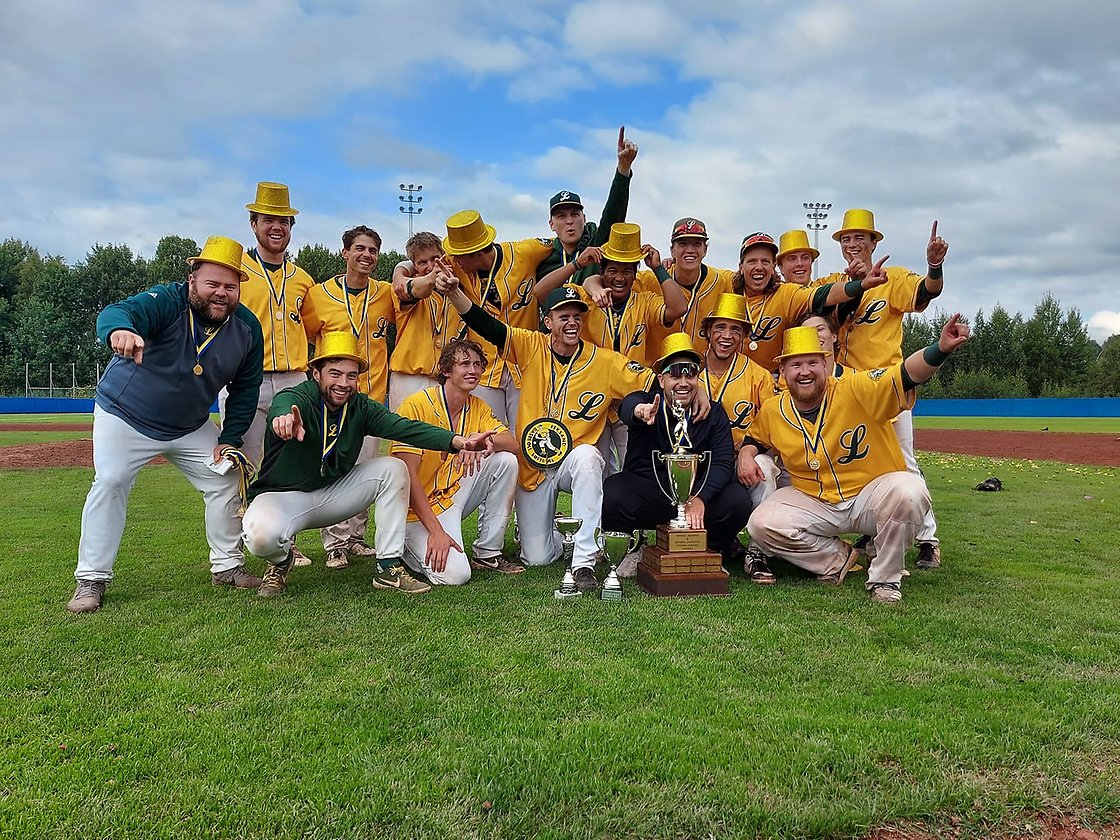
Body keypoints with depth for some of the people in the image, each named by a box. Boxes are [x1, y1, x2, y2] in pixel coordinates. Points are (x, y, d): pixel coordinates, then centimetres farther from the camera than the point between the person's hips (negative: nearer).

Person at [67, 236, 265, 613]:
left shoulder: (248, 328, -13)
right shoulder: (166, 302, -28)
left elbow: (245, 388, -2)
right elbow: (118, 311, -49)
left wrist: (230, 438, -7)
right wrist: (120, 329, -74)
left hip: (191, 427, 4)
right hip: (124, 416, -4)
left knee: (225, 481, 2)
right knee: (109, 484, -11)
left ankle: (226, 566, 17)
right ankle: (91, 579, 3)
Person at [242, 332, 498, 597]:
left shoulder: (360, 407, -7)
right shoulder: (296, 399, -21)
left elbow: (403, 427, -23)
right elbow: (282, 407, -47)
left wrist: (457, 440, -40)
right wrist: (283, 419, -75)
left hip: (333, 493, 5)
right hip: (284, 495, -4)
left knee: (393, 468, -13)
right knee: (261, 535, -36)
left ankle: (389, 567, -8)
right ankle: (280, 561, 5)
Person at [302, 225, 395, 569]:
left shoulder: (386, 293, 6)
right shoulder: (320, 294, 1)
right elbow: (304, 337, 9)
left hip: (373, 395, 3)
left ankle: (355, 536, 19)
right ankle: (335, 544, 5)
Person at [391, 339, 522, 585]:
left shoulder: (477, 407, 5)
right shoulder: (417, 405, -17)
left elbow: (513, 445, -7)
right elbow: (407, 476, -21)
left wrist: (487, 441, -31)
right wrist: (436, 531, -26)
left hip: (454, 495, 7)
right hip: (419, 507, -7)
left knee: (505, 461, -13)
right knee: (453, 574, -26)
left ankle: (488, 553, -2)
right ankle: (408, 547, 8)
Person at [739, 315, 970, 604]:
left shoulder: (856, 391, -16)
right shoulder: (772, 412, -3)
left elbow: (906, 375, -31)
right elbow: (754, 438, 18)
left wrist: (941, 349, -49)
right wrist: (746, 455, -5)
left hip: (872, 494, -3)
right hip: (814, 503, 3)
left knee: (908, 491, -35)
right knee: (761, 524, -19)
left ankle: (885, 578, -11)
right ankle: (839, 559, 5)